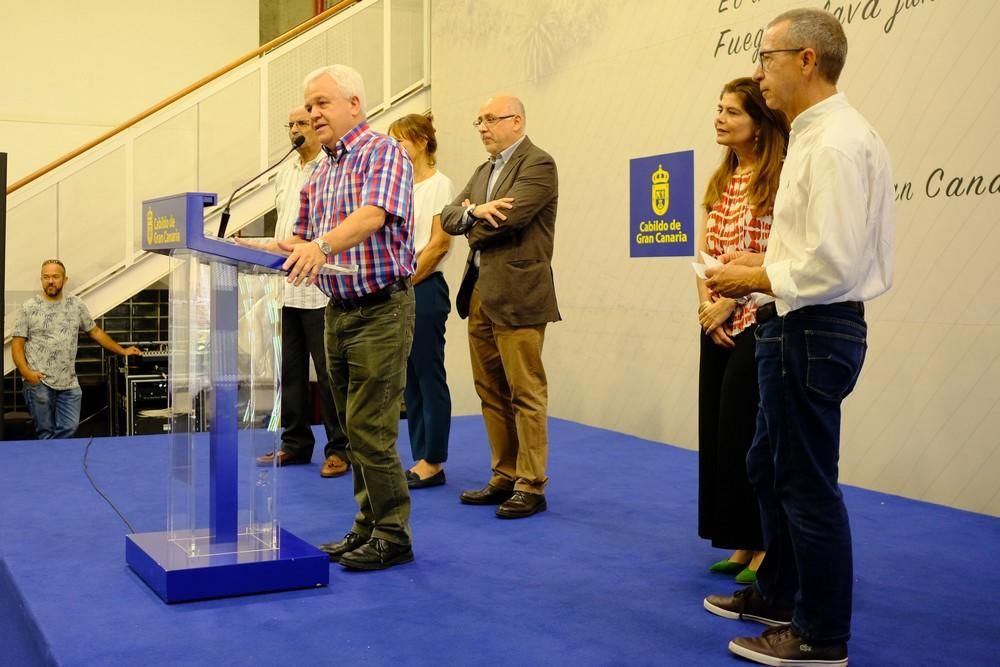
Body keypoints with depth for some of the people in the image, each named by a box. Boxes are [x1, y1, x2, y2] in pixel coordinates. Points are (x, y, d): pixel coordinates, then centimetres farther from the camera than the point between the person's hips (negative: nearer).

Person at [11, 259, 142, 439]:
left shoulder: (76, 304, 8)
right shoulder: (28, 308, -1)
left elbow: (95, 331, 17)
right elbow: (17, 343, -2)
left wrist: (122, 351, 16)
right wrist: (26, 372, -15)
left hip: (69, 383, 3)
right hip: (39, 382, -3)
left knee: (69, 428, -2)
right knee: (46, 432, 2)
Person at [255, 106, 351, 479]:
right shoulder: (286, 171, 18)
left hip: (320, 289, -8)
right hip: (285, 288, 8)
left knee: (328, 372, -3)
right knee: (290, 370, 12)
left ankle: (339, 449, 6)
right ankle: (295, 444, 22)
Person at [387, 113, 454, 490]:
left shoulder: (439, 184, -6)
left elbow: (440, 243, -13)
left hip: (424, 288, -8)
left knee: (429, 377, -3)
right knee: (410, 379, 9)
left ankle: (433, 462, 4)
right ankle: (420, 460, 15)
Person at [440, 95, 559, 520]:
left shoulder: (538, 165, -7)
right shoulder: (484, 171, 20)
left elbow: (507, 219, -18)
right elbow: (449, 218, 11)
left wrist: (472, 220, 1)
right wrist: (475, 211, -11)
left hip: (517, 294, -9)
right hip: (480, 293, 9)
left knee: (526, 393, -4)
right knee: (490, 391, 12)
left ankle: (531, 487, 2)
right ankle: (504, 478, 21)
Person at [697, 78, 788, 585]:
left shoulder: (780, 177, -10)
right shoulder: (720, 181, 14)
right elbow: (705, 252, 10)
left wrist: (727, 306, -14)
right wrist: (706, 306, -5)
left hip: (758, 322, -8)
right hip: (717, 325, 8)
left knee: (749, 431, -5)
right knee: (718, 430, 9)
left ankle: (767, 545, 9)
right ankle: (742, 543, 20)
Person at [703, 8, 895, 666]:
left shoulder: (835, 143, -18)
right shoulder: (817, 136, 14)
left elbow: (835, 262, -25)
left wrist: (759, 279, -13)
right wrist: (763, 264, 9)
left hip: (813, 331, -11)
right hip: (799, 329, 11)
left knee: (807, 484, 0)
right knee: (770, 465, 21)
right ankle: (777, 593, 37)